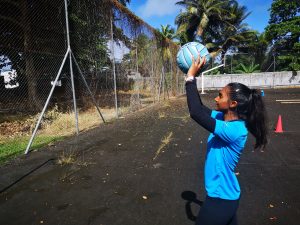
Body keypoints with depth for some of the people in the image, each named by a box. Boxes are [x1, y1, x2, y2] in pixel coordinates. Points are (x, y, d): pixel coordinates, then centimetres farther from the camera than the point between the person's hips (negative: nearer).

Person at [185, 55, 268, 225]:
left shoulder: (234, 130, -30)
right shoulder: (225, 117, -4)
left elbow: (196, 113, -37)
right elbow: (201, 109, 5)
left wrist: (191, 77, -29)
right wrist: (191, 78, -3)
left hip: (221, 198, -8)